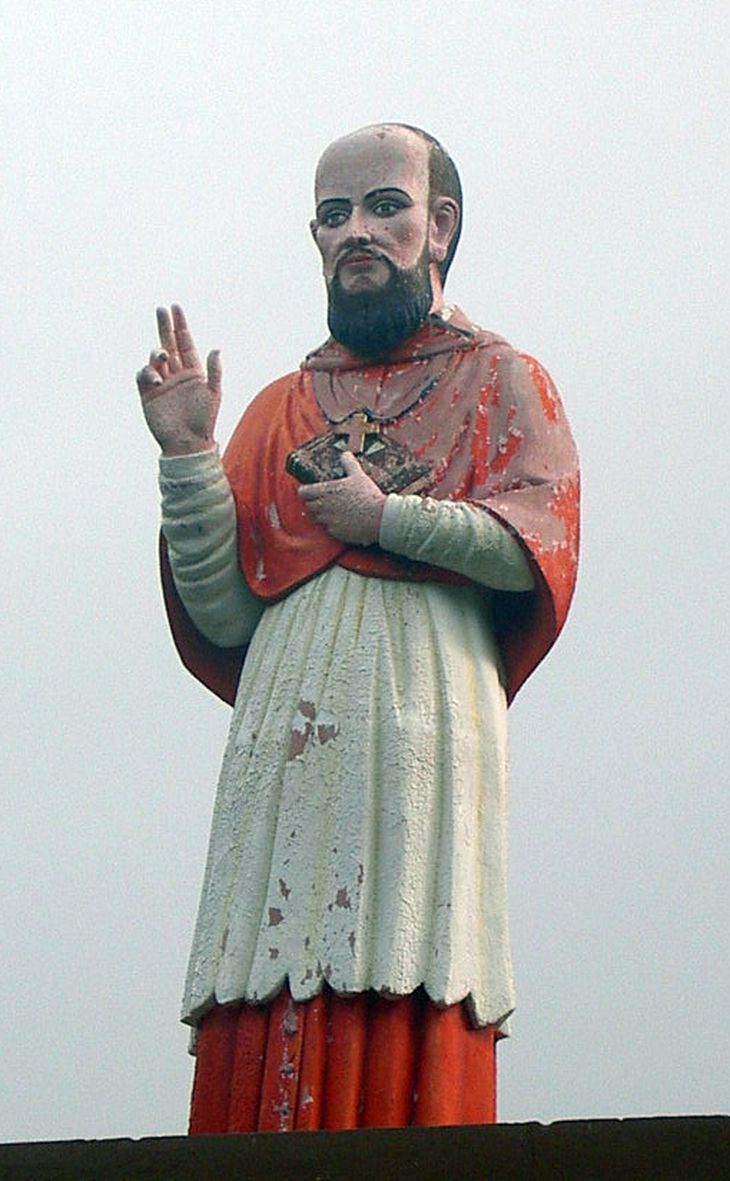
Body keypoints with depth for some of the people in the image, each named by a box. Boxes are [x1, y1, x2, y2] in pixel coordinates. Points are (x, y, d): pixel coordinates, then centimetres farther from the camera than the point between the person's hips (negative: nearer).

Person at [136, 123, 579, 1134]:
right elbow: (222, 615, 13)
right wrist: (188, 457, 5)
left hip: (421, 723, -3)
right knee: (264, 1041, -6)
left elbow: (538, 539, -4)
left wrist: (383, 516, -3)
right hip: (287, 741, 3)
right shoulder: (281, 410, 24)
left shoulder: (500, 381, 15)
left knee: (411, 1037, -11)